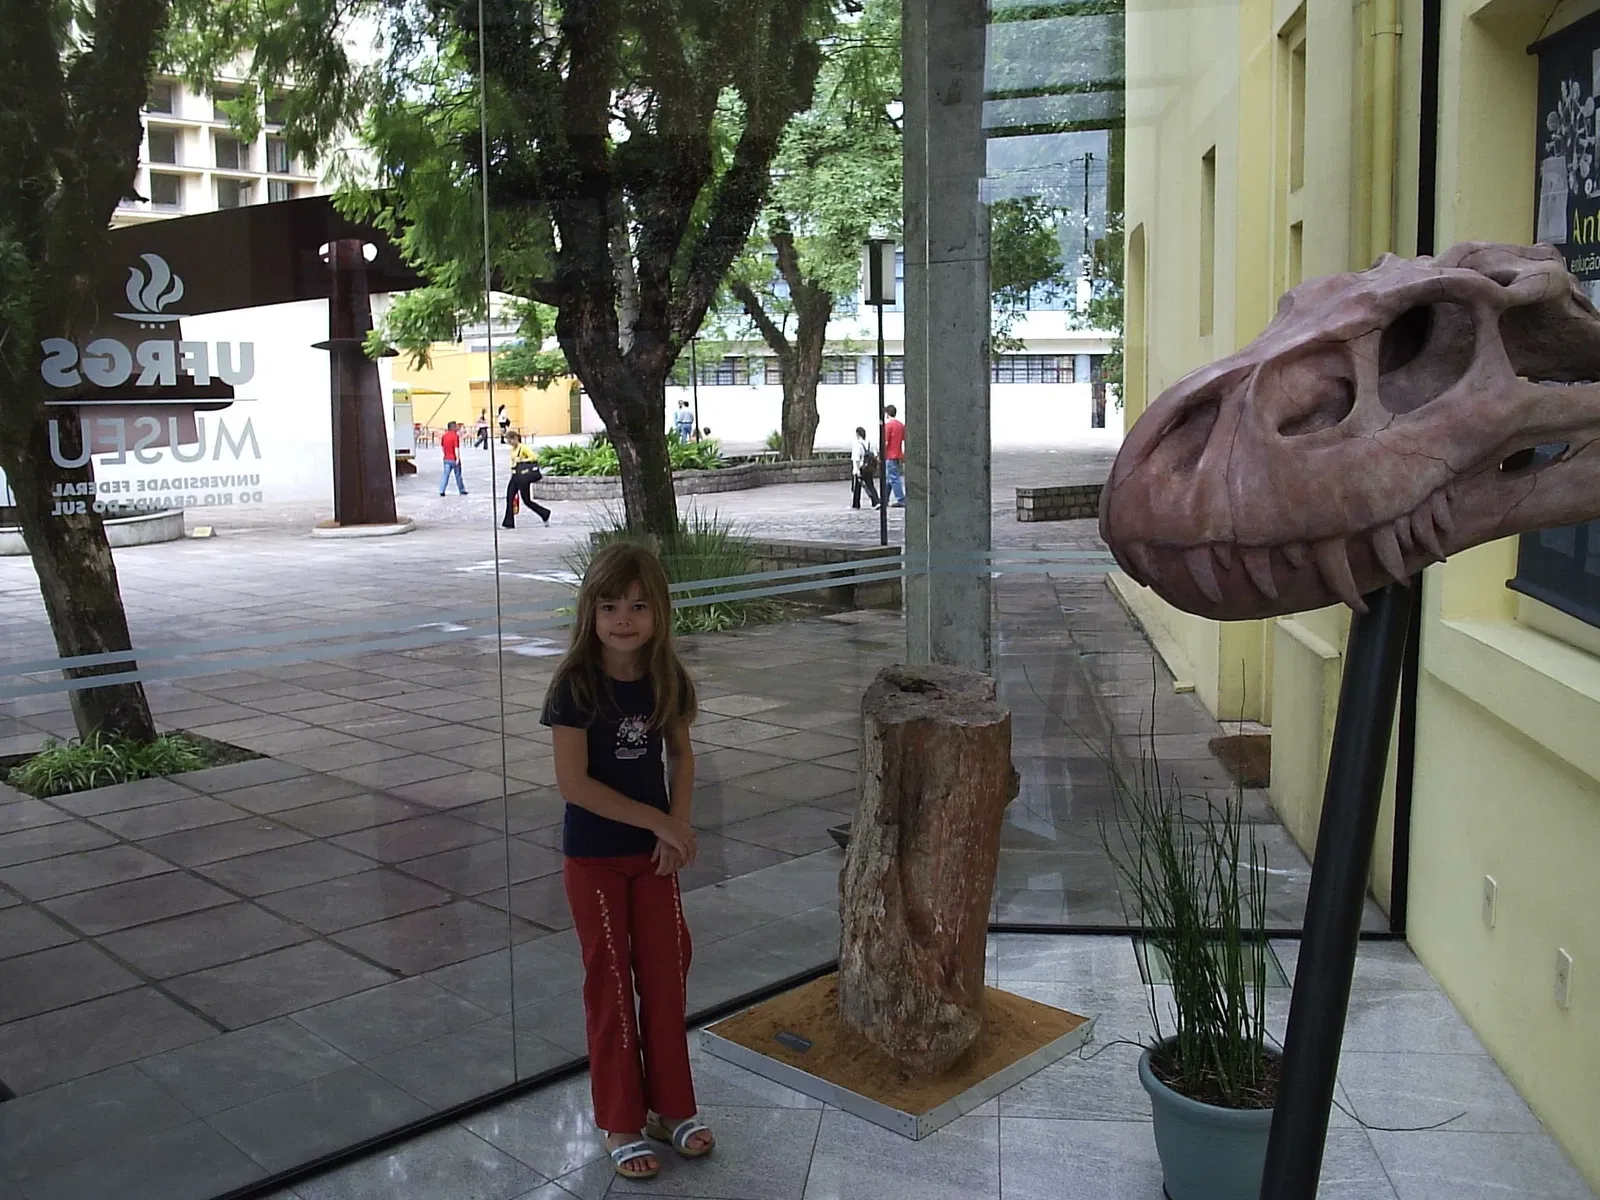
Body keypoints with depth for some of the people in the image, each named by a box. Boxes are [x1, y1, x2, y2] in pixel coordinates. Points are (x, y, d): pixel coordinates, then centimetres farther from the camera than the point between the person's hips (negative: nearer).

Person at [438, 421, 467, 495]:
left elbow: (442, 446, 16)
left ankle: (441, 491, -5)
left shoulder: (444, 436, 6)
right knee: (458, 475, 9)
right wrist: (458, 458, -22)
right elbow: (456, 448, -21)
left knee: (446, 475, 6)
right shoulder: (455, 436, -15)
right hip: (454, 459, -5)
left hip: (446, 459, 5)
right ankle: (462, 490, 20)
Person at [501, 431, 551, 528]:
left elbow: (534, 457, -17)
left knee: (526, 500, -1)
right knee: (509, 498, 1)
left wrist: (521, 460, -17)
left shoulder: (523, 447, -10)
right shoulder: (512, 450, 13)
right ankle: (508, 523, 4)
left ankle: (545, 514, 17)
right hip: (515, 475, 8)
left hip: (523, 476, -8)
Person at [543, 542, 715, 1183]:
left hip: (653, 851, 4)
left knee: (666, 974, 10)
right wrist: (659, 820, -19)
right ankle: (622, 1123, 20)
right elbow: (573, 782, -20)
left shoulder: (667, 680, -4)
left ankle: (671, 1106, 27)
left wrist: (679, 825, -8)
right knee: (611, 983, 6)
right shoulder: (576, 685, -18)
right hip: (594, 856, -4)